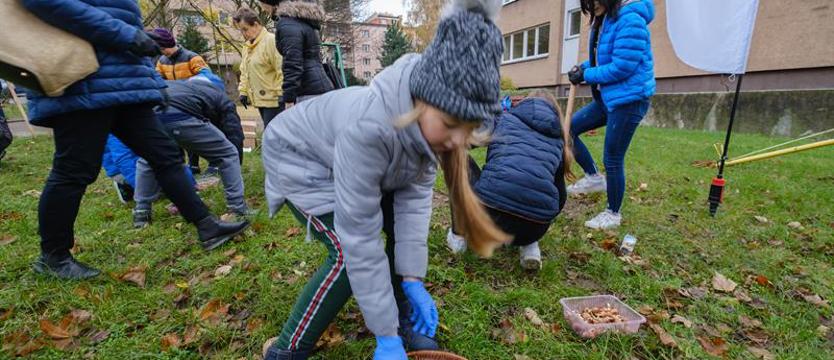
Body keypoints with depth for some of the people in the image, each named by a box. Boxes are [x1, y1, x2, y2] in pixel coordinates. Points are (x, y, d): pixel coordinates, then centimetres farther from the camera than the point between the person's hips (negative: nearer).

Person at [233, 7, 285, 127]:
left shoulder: (271, 41, -12)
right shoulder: (248, 46, 17)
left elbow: (282, 69, -18)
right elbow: (244, 71, 24)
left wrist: (281, 93, -21)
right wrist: (243, 91, 15)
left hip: (273, 99, -9)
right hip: (260, 99, 9)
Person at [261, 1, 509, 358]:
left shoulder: (428, 122, -22)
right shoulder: (369, 126, -44)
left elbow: (414, 195, -18)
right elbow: (360, 236, -38)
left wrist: (412, 279, -23)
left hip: (344, 154, 7)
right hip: (299, 157, -6)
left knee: (405, 223, -5)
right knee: (347, 252, -19)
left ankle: (404, 318, 15)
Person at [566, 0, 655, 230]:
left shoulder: (630, 20, -19)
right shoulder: (602, 21, 9)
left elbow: (622, 67, -24)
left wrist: (586, 76, -14)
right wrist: (584, 67, -1)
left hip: (629, 99, -9)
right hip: (608, 98, 9)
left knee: (612, 159, -1)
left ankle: (613, 214, 19)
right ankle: (594, 178, 21)